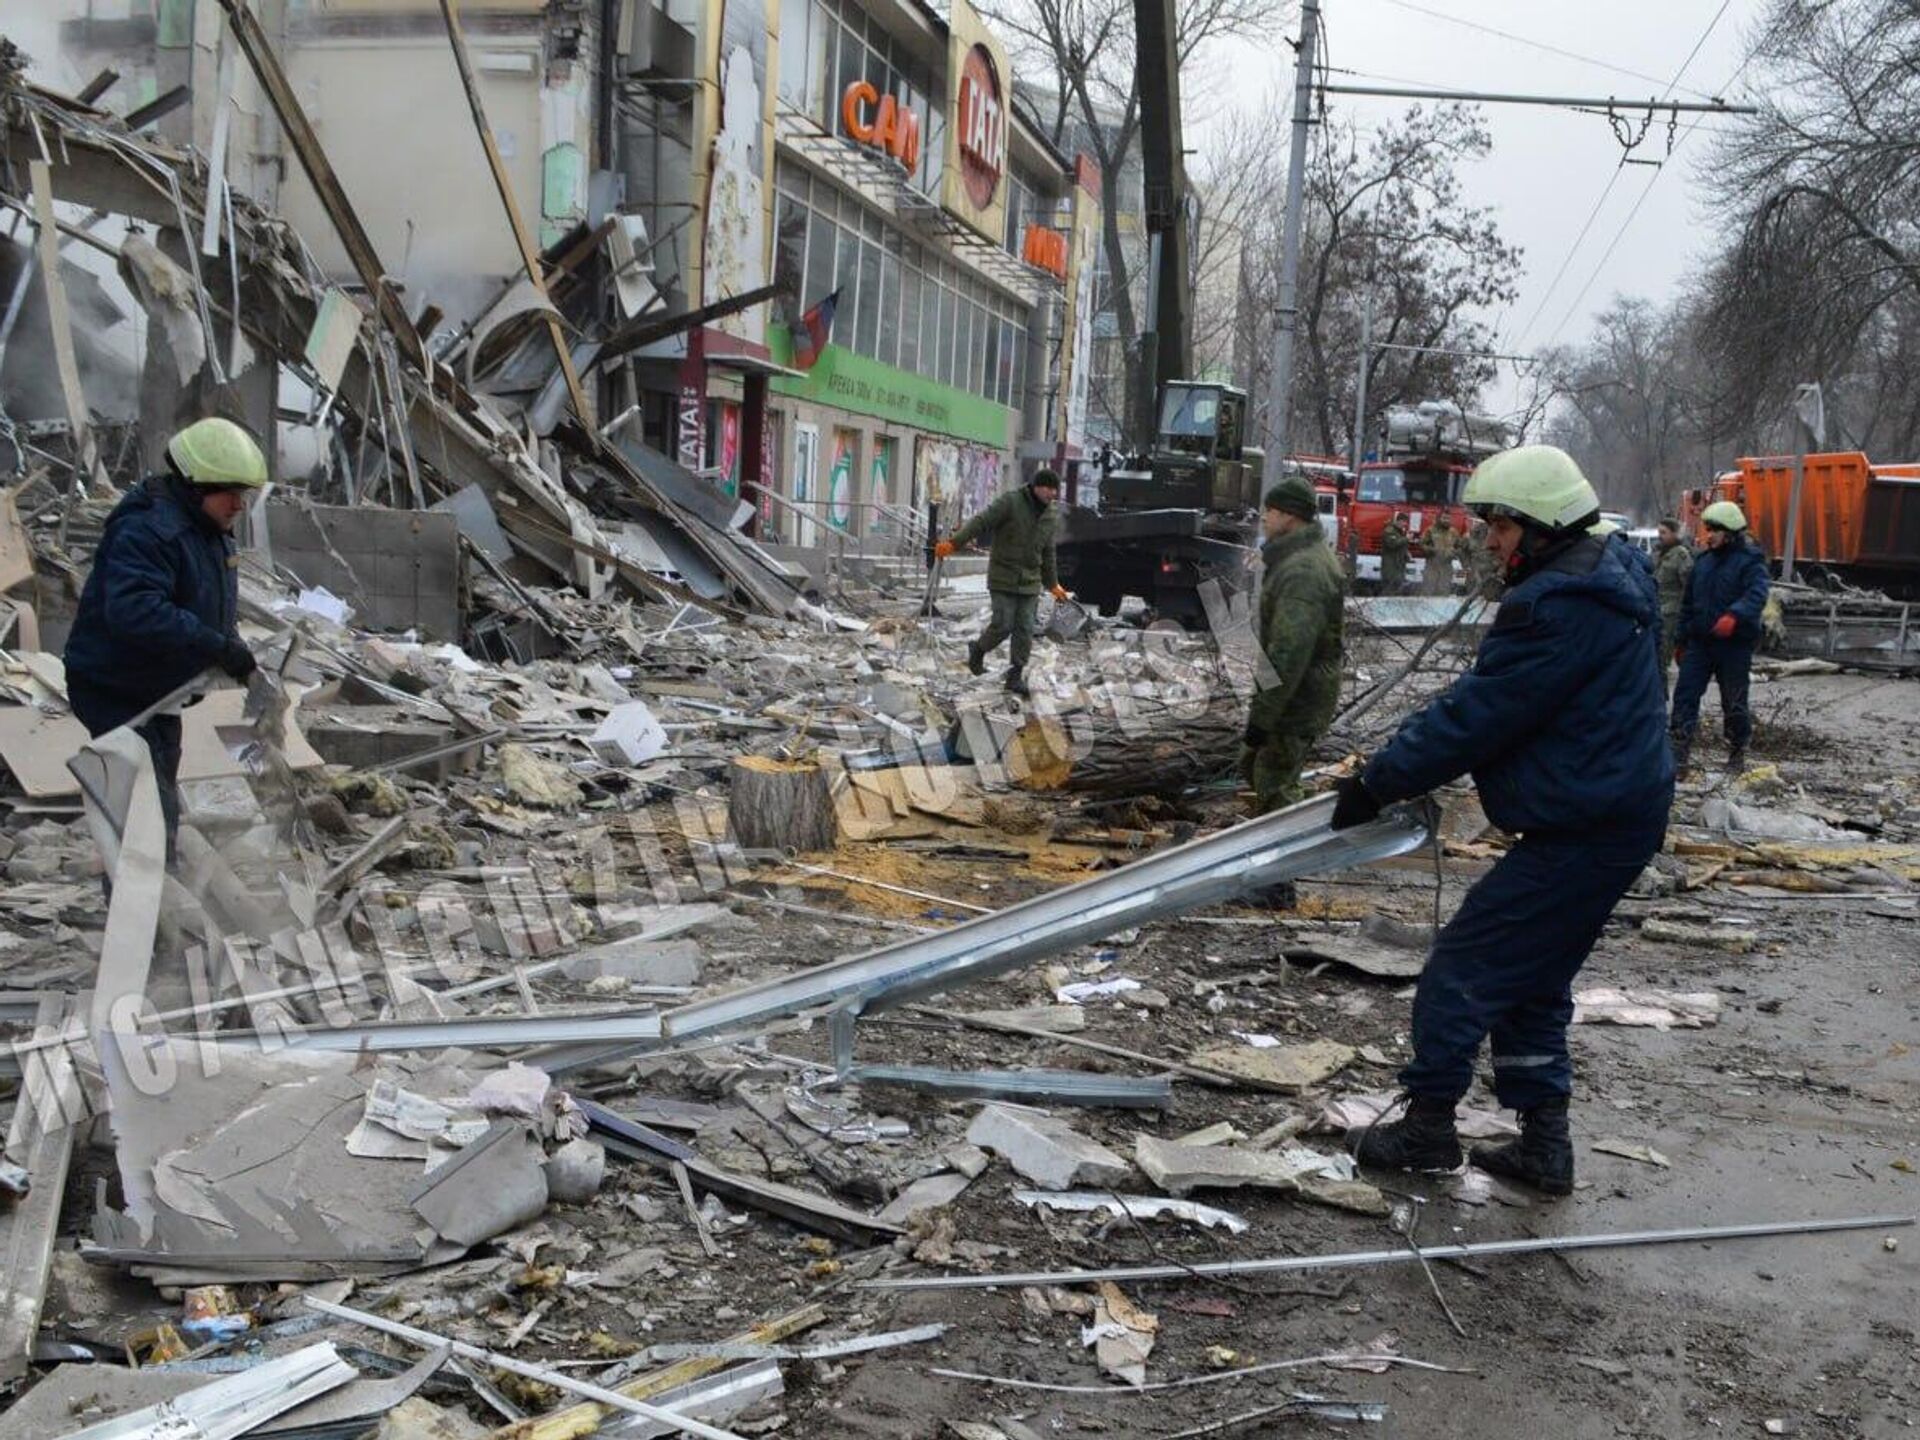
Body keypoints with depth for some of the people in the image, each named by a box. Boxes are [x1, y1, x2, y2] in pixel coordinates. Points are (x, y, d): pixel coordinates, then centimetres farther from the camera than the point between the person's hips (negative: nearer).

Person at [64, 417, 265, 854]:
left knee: (164, 803, 19)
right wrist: (216, 646, -38)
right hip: (114, 690, -10)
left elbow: (216, 607, 21)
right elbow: (134, 610, -38)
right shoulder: (147, 529, -25)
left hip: (159, 693, 10)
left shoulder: (212, 532, 8)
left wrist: (236, 651, 3)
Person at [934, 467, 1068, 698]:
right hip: (1003, 578, -5)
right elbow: (981, 522, -17)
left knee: (1025, 630, 0)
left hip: (1030, 582, 5)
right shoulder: (1011, 502, -9)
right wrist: (954, 542, -28)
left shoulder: (1051, 515, 9)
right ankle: (978, 650, 20)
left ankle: (1016, 675, 9)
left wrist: (1052, 583, 27)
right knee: (1002, 625, -8)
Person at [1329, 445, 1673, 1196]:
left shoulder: (1558, 607, -23)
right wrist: (1396, 767, 10)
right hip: (1622, 817, 11)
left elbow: (1476, 716, -22)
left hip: (1580, 833, -11)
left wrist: (1377, 783, -13)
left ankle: (1427, 1126, 10)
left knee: (1463, 967, -1)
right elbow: (1488, 697, 15)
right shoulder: (1602, 577, 11)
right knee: (1532, 984, 18)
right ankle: (1543, 1143, 24)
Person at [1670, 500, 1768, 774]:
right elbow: (1688, 604, 20)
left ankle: (1737, 754, 20)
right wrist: (1681, 640, 19)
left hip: (1735, 644, -5)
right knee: (1685, 693, -4)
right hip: (1700, 641, 5)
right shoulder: (1703, 562, 13)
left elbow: (1756, 595, -24)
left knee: (1734, 703, 6)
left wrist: (1734, 616, -42)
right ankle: (1680, 749, -2)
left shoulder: (1750, 560, -7)